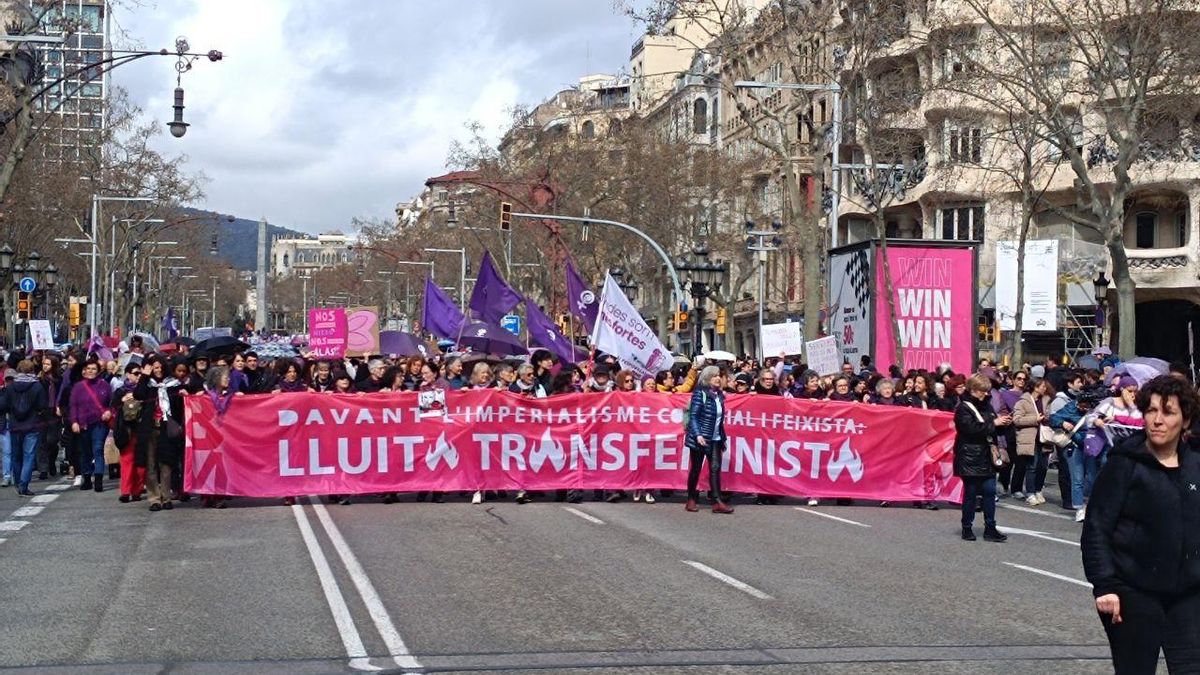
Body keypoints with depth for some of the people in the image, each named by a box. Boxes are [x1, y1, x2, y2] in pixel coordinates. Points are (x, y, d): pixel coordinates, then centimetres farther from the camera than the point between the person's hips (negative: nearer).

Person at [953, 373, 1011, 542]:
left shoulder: (986, 405, 13)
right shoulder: (963, 408, -8)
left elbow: (993, 429, 21)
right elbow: (971, 428, -21)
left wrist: (1003, 423, 0)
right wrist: (993, 423, -19)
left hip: (986, 456, 6)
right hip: (970, 457, -6)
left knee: (989, 491, 3)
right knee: (970, 493, 0)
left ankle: (990, 529, 8)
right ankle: (967, 528, 11)